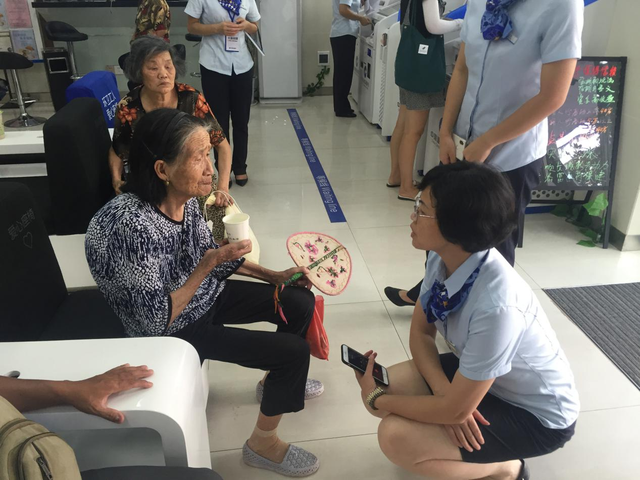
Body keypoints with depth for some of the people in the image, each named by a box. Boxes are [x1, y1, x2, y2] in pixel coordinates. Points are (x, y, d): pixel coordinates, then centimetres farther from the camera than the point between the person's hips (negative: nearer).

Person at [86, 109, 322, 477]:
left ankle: (277, 382, 31)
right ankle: (263, 444, 12)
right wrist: (209, 264, -29)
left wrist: (275, 276, 2)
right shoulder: (132, 224, -34)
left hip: (207, 296, 8)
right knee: (293, 350, -12)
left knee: (301, 303, 5)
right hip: (176, 329, -7)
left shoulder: (184, 198, -10)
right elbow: (158, 320, -27)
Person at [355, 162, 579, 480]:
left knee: (395, 438, -21)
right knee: (384, 387, -6)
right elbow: (421, 332, -1)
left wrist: (376, 400, -14)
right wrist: (445, 392, -19)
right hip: (478, 377, 7)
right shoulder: (443, 257, -15)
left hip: (536, 415, -7)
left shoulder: (496, 304, -38)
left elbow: (458, 410, -27)